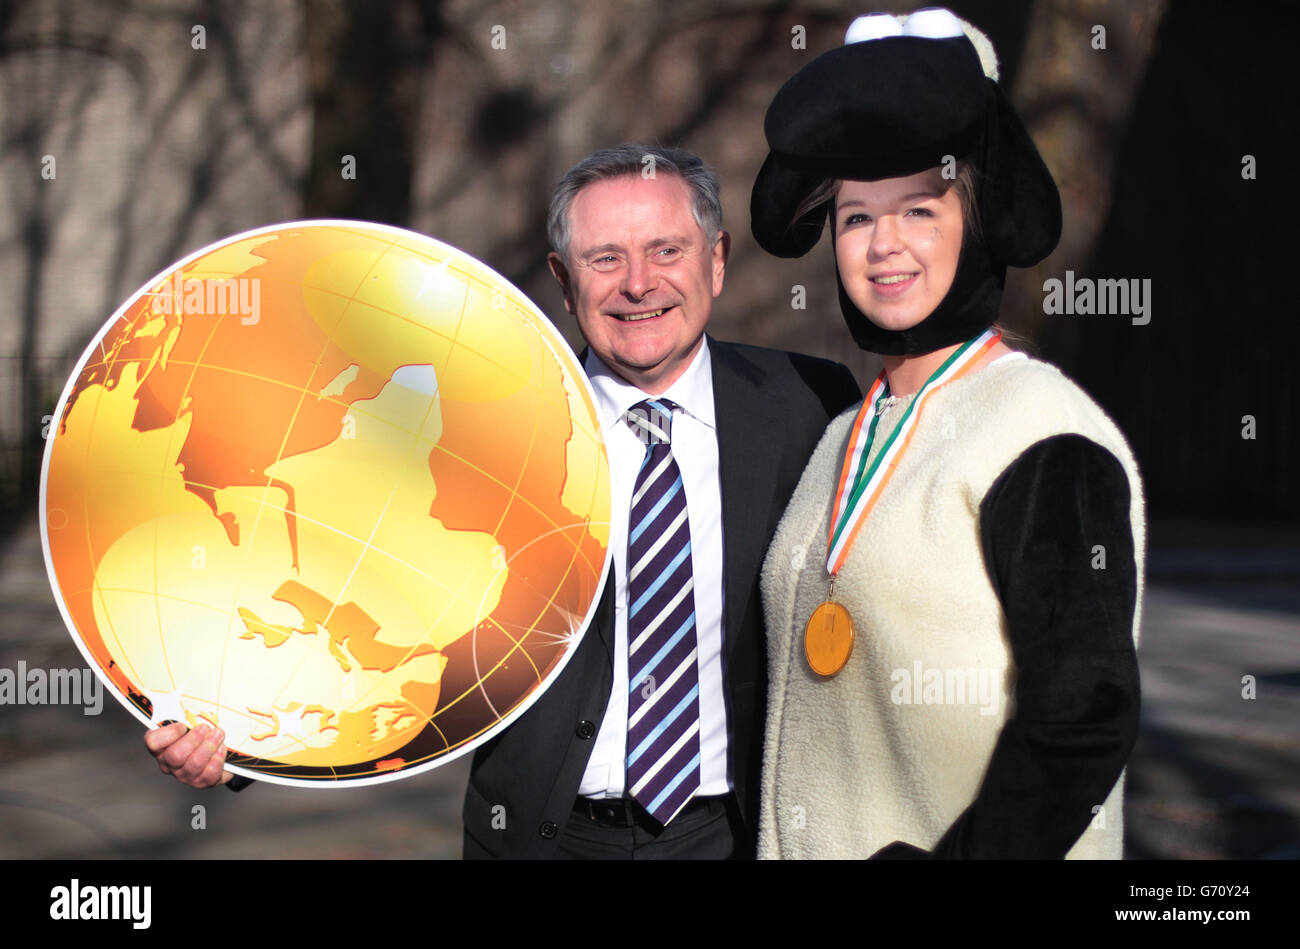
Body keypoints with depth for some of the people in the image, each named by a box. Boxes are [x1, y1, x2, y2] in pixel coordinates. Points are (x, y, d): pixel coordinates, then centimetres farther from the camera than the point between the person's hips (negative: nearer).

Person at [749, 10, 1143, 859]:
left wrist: (959, 860, -21)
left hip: (963, 840, -6)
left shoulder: (1044, 442, -14)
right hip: (811, 847, 7)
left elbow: (1085, 717, -19)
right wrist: (779, 844, 3)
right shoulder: (845, 438, 8)